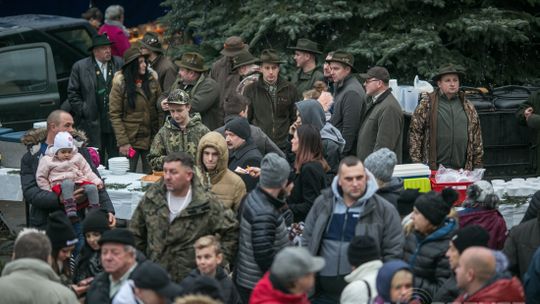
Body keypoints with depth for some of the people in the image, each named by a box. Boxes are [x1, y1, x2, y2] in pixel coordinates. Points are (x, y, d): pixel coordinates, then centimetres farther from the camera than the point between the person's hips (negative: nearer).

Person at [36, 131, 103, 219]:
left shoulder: (77, 158, 15)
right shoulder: (47, 160, 6)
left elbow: (87, 172, 18)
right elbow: (41, 177, 10)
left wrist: (97, 181, 3)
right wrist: (48, 191, 1)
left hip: (79, 181, 4)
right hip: (60, 184, -4)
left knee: (92, 187, -26)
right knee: (68, 184, -40)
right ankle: (70, 211, -51)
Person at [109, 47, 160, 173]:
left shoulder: (152, 79, 3)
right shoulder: (120, 84, -7)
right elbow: (115, 115, -8)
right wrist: (122, 142, -15)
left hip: (151, 138, 3)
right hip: (131, 139, -3)